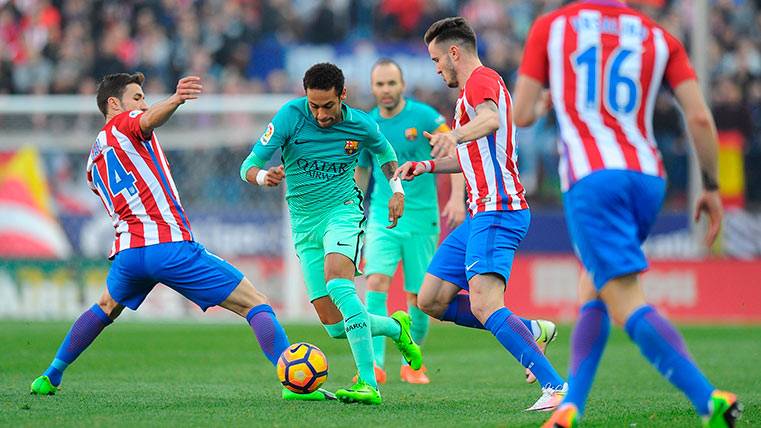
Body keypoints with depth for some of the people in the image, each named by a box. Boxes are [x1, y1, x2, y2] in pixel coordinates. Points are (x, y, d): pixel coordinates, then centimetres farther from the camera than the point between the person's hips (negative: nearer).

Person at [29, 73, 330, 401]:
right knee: (255, 304, -6)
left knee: (105, 308, 38)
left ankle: (49, 378, 38)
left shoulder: (94, 159, 25)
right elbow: (149, 119, -21)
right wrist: (175, 100, -41)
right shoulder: (125, 123, 5)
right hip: (170, 245, -7)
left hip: (126, 249, 7)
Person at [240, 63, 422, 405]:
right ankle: (396, 327, 30)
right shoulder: (290, 116, -11)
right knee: (334, 325, -3)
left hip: (343, 210, -2)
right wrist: (263, 176, -36)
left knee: (337, 281, -33)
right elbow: (248, 167, -13)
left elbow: (384, 151, 19)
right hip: (304, 223, 2)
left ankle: (368, 383, -36)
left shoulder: (361, 125, -6)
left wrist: (397, 190, 6)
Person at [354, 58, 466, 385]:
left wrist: (457, 197, -21)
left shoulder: (423, 116, -7)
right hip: (382, 218, 2)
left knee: (418, 296, 3)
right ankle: (375, 364, -22)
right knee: (376, 283, -18)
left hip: (421, 218, -2)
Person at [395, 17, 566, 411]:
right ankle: (529, 331, 12)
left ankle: (556, 387, -31)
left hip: (497, 211, -11)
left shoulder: (481, 79, -8)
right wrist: (427, 167, 28)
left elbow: (490, 119, -33)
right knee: (431, 300, 10)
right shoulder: (476, 87, 25)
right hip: (483, 214, 11)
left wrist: (455, 135, -52)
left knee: (484, 306, -25)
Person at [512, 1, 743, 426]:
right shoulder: (658, 37, 11)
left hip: (591, 179, -4)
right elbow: (700, 117, 2)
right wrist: (711, 188, 12)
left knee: (627, 306, -12)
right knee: (593, 294, 22)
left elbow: (521, 115, 7)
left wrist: (543, 103, 31)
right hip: (648, 178, 4)